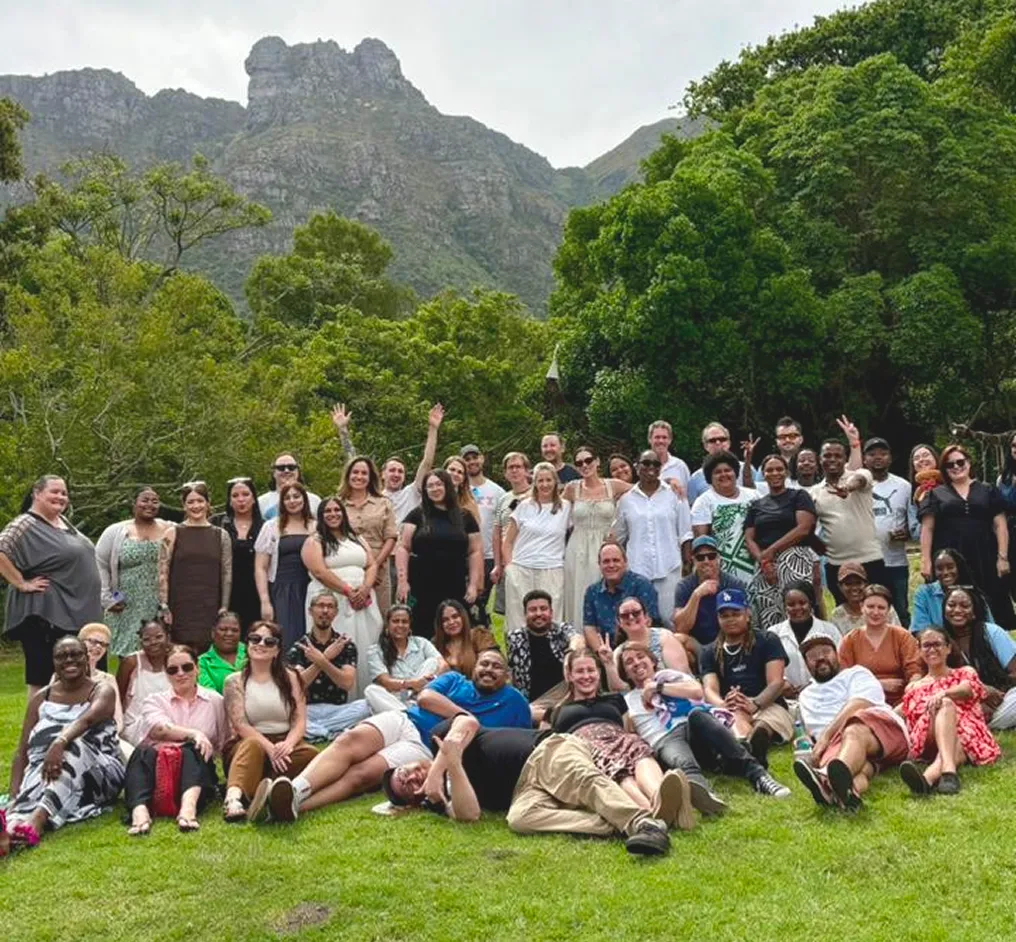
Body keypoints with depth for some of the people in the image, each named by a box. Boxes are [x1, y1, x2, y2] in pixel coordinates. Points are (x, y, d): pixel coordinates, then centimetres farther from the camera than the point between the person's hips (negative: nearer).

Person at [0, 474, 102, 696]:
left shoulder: (63, 522, 15)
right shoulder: (26, 525, -11)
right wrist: (21, 584, -21)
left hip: (78, 613, 9)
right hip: (46, 615, -8)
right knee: (42, 678, -1)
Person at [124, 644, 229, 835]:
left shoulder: (215, 701, 18)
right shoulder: (155, 701, 18)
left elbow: (224, 745, 16)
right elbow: (158, 729, -6)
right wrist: (193, 733, -19)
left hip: (196, 770, 0)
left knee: (192, 749, -32)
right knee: (144, 751, -31)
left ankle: (188, 806, -58)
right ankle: (139, 810, -56)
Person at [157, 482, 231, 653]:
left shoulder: (221, 535, 9)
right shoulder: (173, 534, 4)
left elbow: (227, 574, 8)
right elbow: (162, 573, 1)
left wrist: (224, 608, 2)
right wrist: (164, 607, -5)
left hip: (210, 608, 2)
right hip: (181, 608, -2)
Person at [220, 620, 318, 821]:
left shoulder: (290, 678, 9)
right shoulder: (235, 682, 5)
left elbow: (300, 720, 1)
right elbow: (241, 725, -7)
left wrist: (287, 744, -21)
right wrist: (269, 747, -24)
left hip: (284, 744, 2)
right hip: (246, 745, -2)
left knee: (311, 753, -30)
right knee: (253, 745, -37)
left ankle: (259, 789, -39)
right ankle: (234, 796, -59)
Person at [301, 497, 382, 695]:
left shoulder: (357, 539, 21)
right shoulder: (314, 542, 5)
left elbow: (372, 565, 13)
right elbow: (320, 572, -9)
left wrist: (365, 588, -7)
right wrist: (348, 591, -15)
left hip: (362, 601, 5)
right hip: (332, 602, -5)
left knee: (365, 649, 0)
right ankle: (338, 700, -7)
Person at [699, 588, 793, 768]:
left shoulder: (767, 641, 11)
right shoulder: (709, 653, 16)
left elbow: (776, 683, -4)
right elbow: (710, 690, -1)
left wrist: (754, 704, -26)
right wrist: (726, 706, -27)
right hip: (728, 711, 1)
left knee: (762, 726, -38)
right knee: (735, 718, -37)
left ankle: (745, 750, -72)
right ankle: (748, 748, -70)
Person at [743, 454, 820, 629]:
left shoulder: (799, 496, 8)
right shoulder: (756, 505, 19)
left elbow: (803, 528, -5)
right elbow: (749, 539, 12)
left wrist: (771, 550, -7)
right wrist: (762, 560, -8)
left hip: (795, 561, -4)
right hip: (765, 566, 4)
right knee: (767, 619, -3)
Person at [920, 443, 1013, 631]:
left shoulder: (988, 490, 12)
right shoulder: (936, 494, 10)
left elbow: (1000, 525, 8)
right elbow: (927, 528, 5)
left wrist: (1002, 557, -1)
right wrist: (926, 560, -4)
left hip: (984, 559, 1)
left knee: (989, 608, 1)